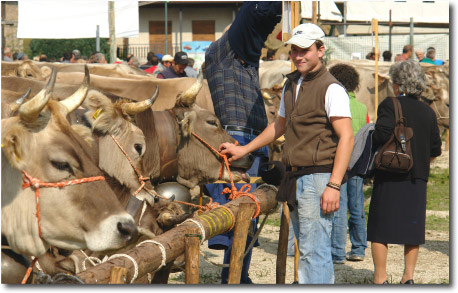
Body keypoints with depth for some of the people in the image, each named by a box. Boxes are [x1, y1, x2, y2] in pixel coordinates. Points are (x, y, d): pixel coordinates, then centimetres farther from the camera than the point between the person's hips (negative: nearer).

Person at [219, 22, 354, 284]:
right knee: (307, 250, 13)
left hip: (318, 177, -9)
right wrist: (245, 149, 36)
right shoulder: (291, 84, 17)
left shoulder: (331, 89, -10)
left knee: (314, 252, -11)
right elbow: (280, 125, 33)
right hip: (296, 179, 9)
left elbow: (346, 137, -17)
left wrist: (333, 185, -23)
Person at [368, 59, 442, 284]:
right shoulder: (428, 111, 8)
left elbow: (382, 134, -22)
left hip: (389, 176, -5)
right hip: (418, 178, 5)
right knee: (412, 227, 12)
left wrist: (371, 137, -2)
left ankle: (380, 278, 1)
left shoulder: (390, 105, -8)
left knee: (380, 228, 2)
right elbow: (435, 150, 9)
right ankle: (408, 276, 13)